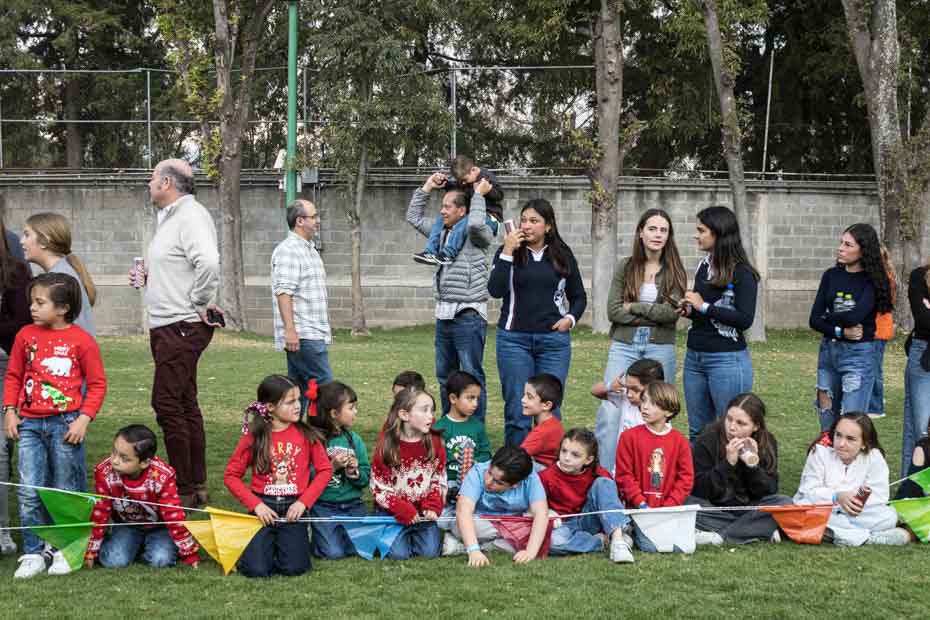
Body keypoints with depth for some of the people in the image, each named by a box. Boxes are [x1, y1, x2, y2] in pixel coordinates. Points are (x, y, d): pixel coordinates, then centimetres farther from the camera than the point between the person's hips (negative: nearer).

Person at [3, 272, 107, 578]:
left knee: (66, 491, 6)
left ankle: (65, 551, 18)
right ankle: (33, 553, 8)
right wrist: (10, 411, 5)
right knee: (29, 491, -1)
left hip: (66, 424, -3)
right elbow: (13, 376, 14)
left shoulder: (82, 341, -6)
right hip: (30, 424, 3)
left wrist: (83, 419, -10)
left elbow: (97, 384, -2)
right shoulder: (26, 335, 5)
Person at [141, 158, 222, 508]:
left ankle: (184, 491, -4)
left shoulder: (191, 216, -16)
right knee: (184, 404, 14)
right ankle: (197, 486, 22)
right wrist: (148, 278, 10)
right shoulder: (169, 218, 17)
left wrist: (199, 304, -22)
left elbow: (208, 263, -32)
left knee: (167, 404, -10)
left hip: (182, 327, -11)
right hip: (168, 327, 11)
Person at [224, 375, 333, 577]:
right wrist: (255, 504, -9)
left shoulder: (306, 435, 1)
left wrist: (304, 502, -8)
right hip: (264, 508, -1)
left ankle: (284, 542, 17)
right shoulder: (254, 437, -2)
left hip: (293, 508, 1)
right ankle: (270, 543, 18)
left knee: (293, 567, -17)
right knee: (256, 569, -16)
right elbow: (231, 475, 1)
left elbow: (325, 470, 3)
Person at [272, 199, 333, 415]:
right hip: (302, 336, -10)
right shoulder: (287, 250, -12)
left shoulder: (309, 249, 20)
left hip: (313, 334, 10)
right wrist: (290, 330, -25)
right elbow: (283, 292, -20)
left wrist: (325, 327, 27)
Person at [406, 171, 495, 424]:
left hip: (469, 315, -8)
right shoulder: (441, 232, 16)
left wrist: (478, 195, -15)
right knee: (445, 375, 14)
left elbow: (476, 223, -29)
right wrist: (426, 188, 17)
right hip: (444, 315, 8)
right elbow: (413, 217, 24)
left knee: (472, 376, -7)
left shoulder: (477, 235, -6)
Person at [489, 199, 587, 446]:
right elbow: (496, 291, -12)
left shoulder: (563, 255, 8)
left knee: (550, 411, 3)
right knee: (516, 410, -1)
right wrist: (507, 253, -15)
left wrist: (570, 318, 0)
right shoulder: (508, 252, 3)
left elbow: (578, 297, 18)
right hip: (514, 339, -1)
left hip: (554, 340, 1)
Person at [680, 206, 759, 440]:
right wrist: (689, 311, 3)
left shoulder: (742, 273, -11)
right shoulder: (704, 266, 11)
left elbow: (745, 319, -20)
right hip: (694, 357, 8)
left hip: (727, 359, -8)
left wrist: (703, 307, -15)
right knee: (697, 431, 11)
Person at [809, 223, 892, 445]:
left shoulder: (873, 281, -6)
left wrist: (828, 317, -3)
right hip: (828, 350, 5)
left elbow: (855, 316, -20)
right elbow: (814, 320, 1)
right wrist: (841, 331, -13)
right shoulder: (831, 276, 7)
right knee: (827, 425, 8)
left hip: (859, 354, -5)